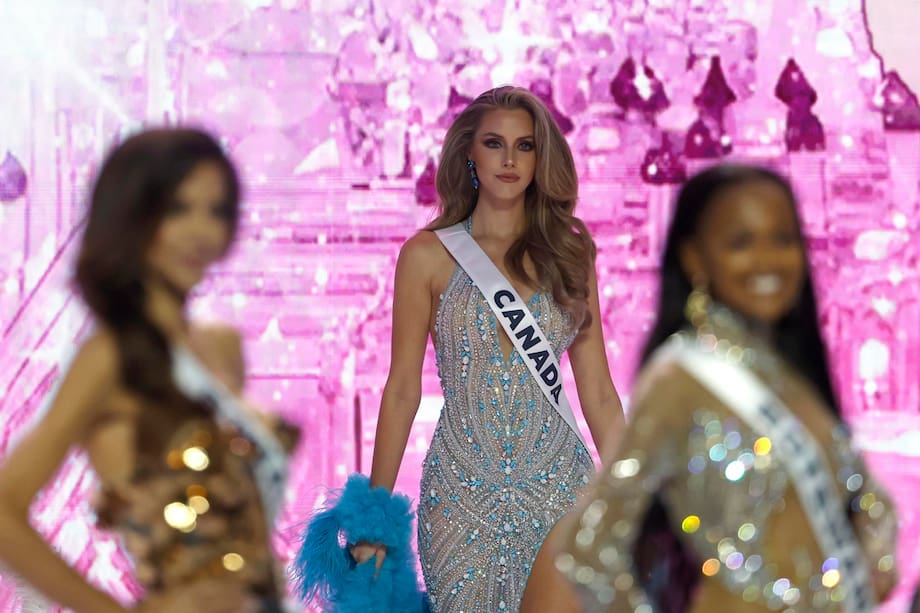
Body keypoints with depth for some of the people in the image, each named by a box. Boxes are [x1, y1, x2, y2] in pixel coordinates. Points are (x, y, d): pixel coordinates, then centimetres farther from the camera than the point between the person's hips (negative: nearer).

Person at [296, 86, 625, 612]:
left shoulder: (569, 254, 7)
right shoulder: (429, 254, 1)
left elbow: (598, 393, 8)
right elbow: (403, 389, 1)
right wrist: (375, 515, -1)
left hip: (559, 487, 1)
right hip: (462, 493, -1)